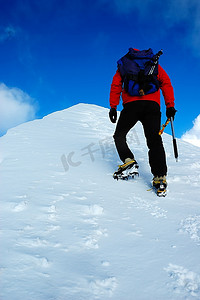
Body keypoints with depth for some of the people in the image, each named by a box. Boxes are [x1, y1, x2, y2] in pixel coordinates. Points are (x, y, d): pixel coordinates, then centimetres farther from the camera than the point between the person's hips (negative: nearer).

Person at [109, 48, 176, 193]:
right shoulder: (154, 64, 27)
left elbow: (116, 85, 11)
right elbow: (166, 83, 13)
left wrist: (113, 107, 8)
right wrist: (170, 106, 8)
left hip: (132, 104, -1)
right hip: (153, 105, 2)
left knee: (120, 135, 13)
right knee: (154, 140, -2)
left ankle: (129, 162, -8)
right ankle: (160, 176, -15)